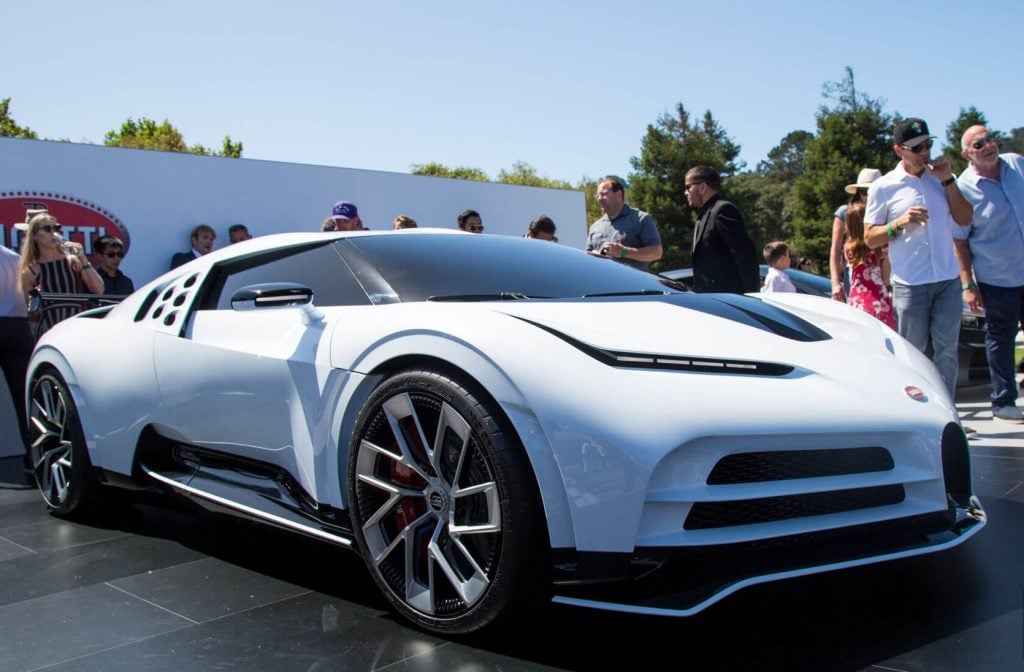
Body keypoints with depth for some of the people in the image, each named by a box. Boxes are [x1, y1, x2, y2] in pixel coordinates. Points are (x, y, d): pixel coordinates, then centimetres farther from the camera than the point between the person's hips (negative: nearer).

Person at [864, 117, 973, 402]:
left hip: (948, 279, 3)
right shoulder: (883, 187, -1)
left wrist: (948, 180, -2)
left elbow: (965, 220, 7)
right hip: (910, 283, -3)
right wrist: (899, 223, -18)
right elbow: (870, 238, 0)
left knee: (947, 349, 4)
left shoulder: (941, 177, 11)